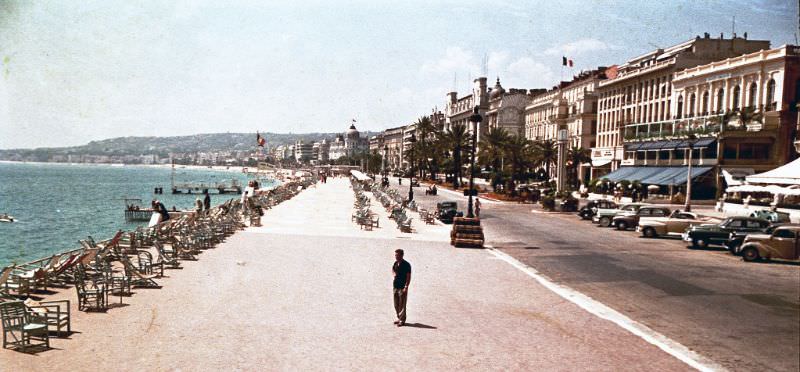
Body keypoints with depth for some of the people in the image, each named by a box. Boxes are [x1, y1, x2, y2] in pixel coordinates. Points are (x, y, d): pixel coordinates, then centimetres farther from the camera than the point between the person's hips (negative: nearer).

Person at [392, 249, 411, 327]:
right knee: (396, 304, 13)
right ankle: (399, 318, 25)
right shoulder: (395, 263, 9)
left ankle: (402, 320, 3)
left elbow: (408, 277, -14)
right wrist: (394, 273, 7)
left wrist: (406, 287, -19)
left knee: (402, 304, -4)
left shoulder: (406, 265, -12)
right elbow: (393, 269, 31)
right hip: (395, 286, 8)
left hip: (402, 287, -8)